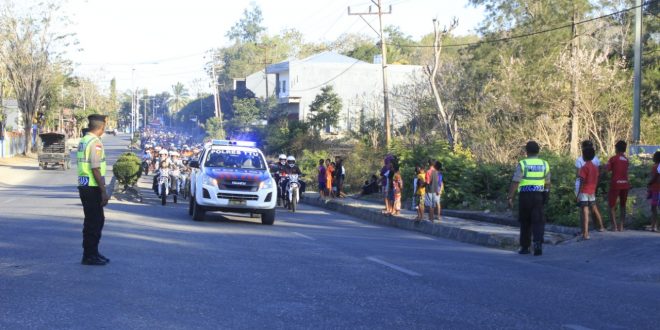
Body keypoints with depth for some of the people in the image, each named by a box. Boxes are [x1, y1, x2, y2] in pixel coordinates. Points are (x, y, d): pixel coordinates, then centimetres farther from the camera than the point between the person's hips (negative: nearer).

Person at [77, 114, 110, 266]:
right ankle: (89, 256, 3)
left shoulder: (83, 141, 13)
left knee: (98, 220, 18)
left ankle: (93, 252, 25)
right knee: (93, 222, -2)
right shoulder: (95, 143, -16)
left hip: (84, 185, 9)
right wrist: (104, 191, -18)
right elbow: (95, 169, -20)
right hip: (93, 187, -9)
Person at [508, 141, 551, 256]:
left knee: (525, 222, 11)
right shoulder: (544, 164, 6)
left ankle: (525, 247, 17)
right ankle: (538, 244, -19)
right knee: (538, 222, 1)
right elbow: (547, 183, 13)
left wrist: (510, 198, -9)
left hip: (525, 196, -2)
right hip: (538, 196, 2)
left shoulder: (522, 164, -6)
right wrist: (545, 197, 26)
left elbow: (515, 182, -11)